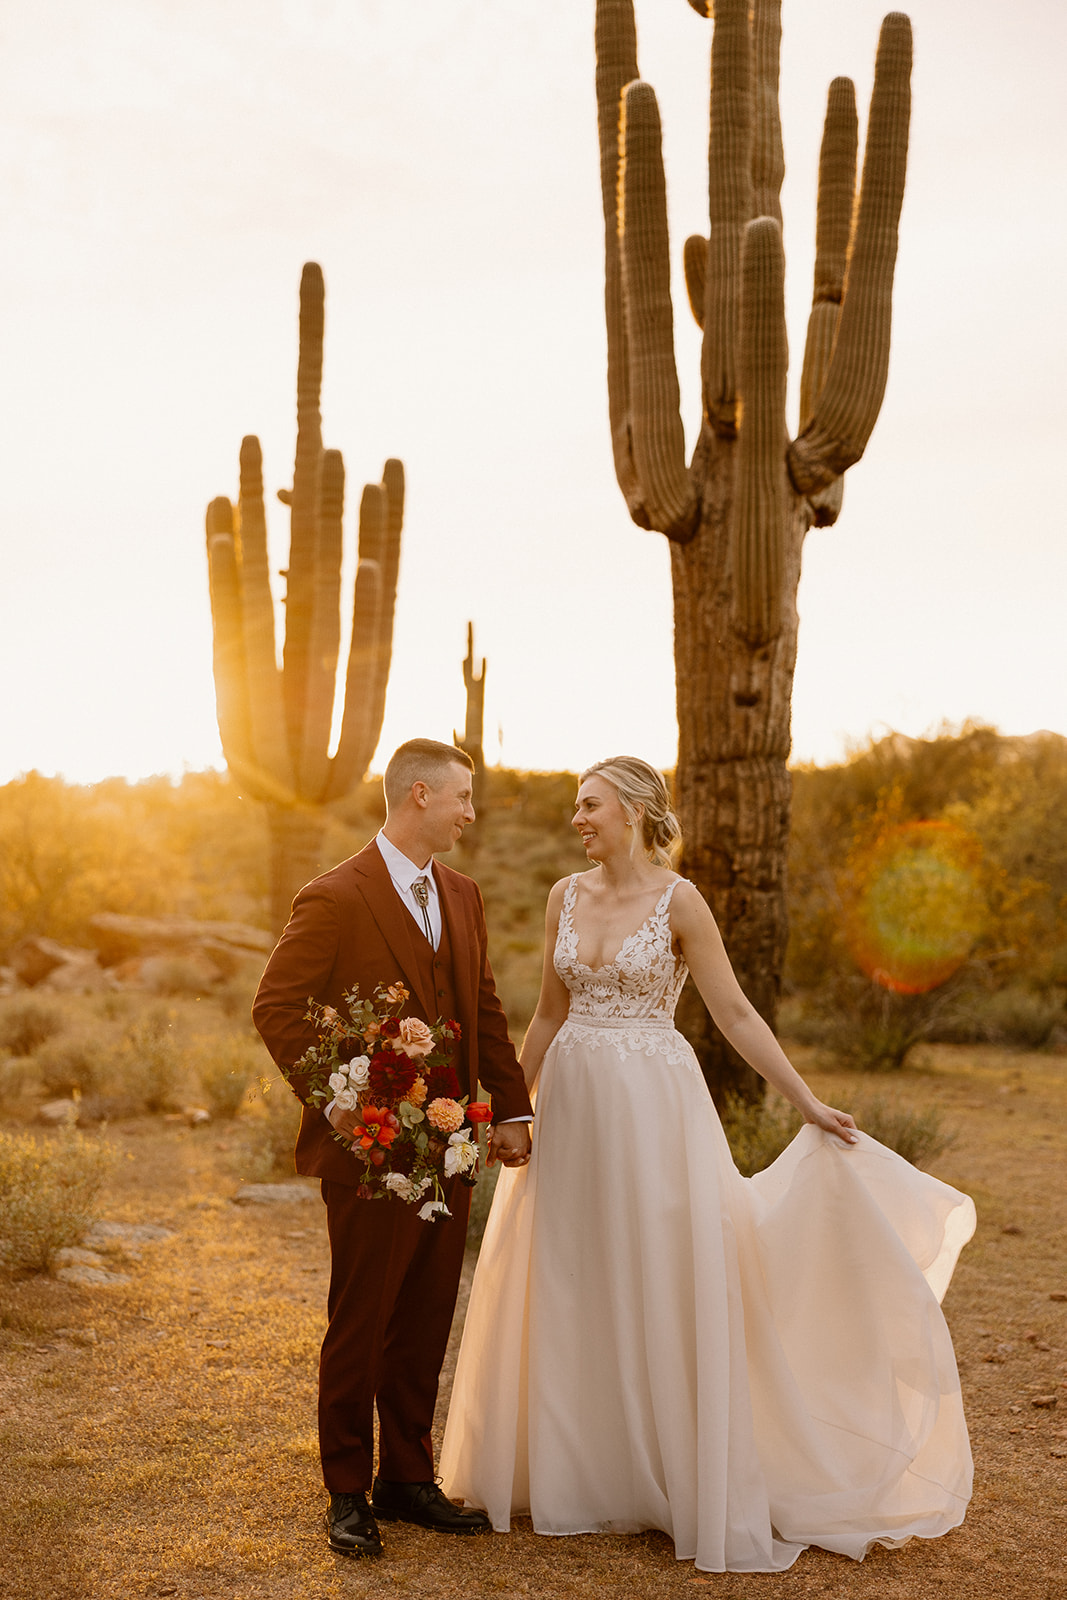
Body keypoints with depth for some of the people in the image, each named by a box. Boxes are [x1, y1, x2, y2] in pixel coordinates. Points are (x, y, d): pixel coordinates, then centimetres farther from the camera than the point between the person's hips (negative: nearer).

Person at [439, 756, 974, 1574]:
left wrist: (808, 1102, -11)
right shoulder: (566, 896, 6)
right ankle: (586, 1476, 24)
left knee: (664, 1290, 0)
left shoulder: (679, 901, -9)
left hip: (654, 1105, -5)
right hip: (575, 1105, 5)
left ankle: (684, 1485, 13)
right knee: (575, 1291, 9)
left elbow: (735, 1013, -7)